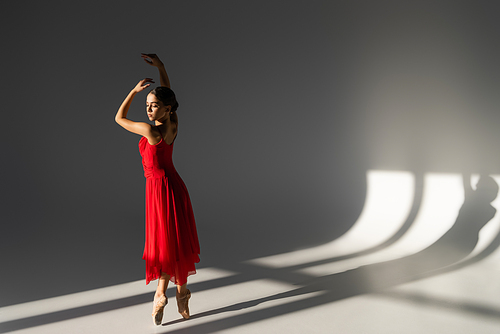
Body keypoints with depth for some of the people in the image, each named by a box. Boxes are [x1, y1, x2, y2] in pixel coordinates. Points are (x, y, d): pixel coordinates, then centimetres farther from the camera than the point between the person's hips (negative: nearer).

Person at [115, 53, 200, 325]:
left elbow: (119, 118, -5)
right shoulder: (172, 124, -2)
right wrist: (160, 66, 14)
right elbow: (167, 94, 14)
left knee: (164, 240, 2)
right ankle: (181, 289, 26)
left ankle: (161, 294, 17)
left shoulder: (150, 131, -20)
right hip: (173, 184, 7)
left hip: (161, 187, -7)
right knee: (177, 239, 14)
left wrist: (135, 89, -2)